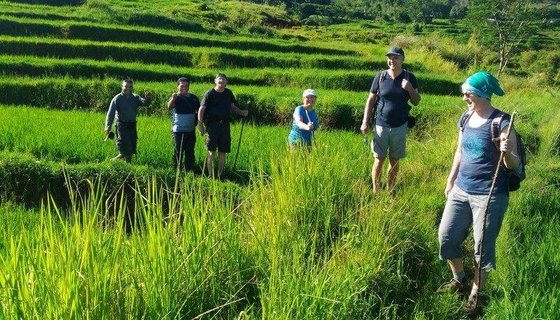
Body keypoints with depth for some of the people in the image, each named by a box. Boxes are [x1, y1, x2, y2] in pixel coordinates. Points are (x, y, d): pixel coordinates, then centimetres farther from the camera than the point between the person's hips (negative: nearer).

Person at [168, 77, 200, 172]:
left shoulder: (193, 97, 9)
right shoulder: (176, 97, -5)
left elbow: (199, 110, 19)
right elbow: (169, 107, -26)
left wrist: (197, 121, 3)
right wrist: (173, 98, -46)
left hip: (191, 130, 4)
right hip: (178, 130, -4)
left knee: (190, 152, 9)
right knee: (178, 152, -1)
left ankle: (190, 171, 16)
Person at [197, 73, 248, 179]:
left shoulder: (228, 93, 12)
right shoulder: (210, 93, -2)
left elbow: (232, 106, 23)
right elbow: (202, 109, -4)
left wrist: (242, 112, 5)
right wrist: (200, 124, -12)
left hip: (225, 125, 4)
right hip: (212, 125, -4)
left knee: (222, 152, 7)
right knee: (211, 152, -3)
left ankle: (219, 175, 16)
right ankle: (210, 175, 5)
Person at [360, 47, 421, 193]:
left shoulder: (409, 77, -2)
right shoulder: (380, 77, -4)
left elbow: (416, 102, 3)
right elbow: (370, 100, 1)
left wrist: (410, 89, -16)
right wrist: (365, 122, -5)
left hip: (400, 127, 1)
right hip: (381, 126, -1)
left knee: (394, 161, 11)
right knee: (379, 160, 4)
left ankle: (390, 192, 23)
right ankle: (375, 192, 15)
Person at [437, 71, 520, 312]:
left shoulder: (501, 122, -15)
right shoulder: (466, 118, 5)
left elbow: (514, 164, -14)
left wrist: (507, 152, -36)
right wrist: (450, 181, 19)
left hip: (489, 196, -7)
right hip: (461, 191, 7)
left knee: (483, 247, 4)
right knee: (446, 237, 12)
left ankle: (475, 293, 23)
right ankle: (459, 280, 35)